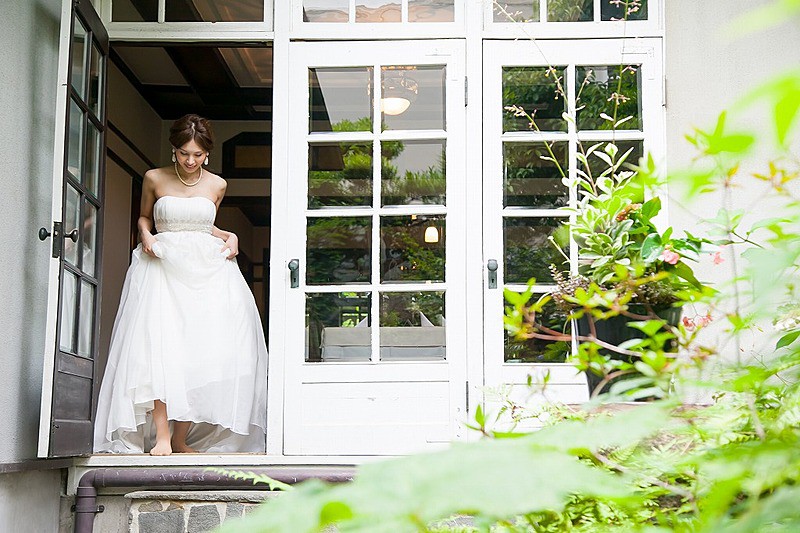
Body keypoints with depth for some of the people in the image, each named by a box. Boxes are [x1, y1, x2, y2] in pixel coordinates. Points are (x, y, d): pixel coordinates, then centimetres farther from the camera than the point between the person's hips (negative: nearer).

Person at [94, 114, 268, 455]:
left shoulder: (217, 185, 9)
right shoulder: (154, 179, 5)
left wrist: (229, 236, 7)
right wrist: (146, 235, -1)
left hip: (207, 268, 2)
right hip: (163, 266, -2)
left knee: (205, 350, -9)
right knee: (158, 344, -18)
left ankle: (182, 437, -2)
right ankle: (161, 437, -20)